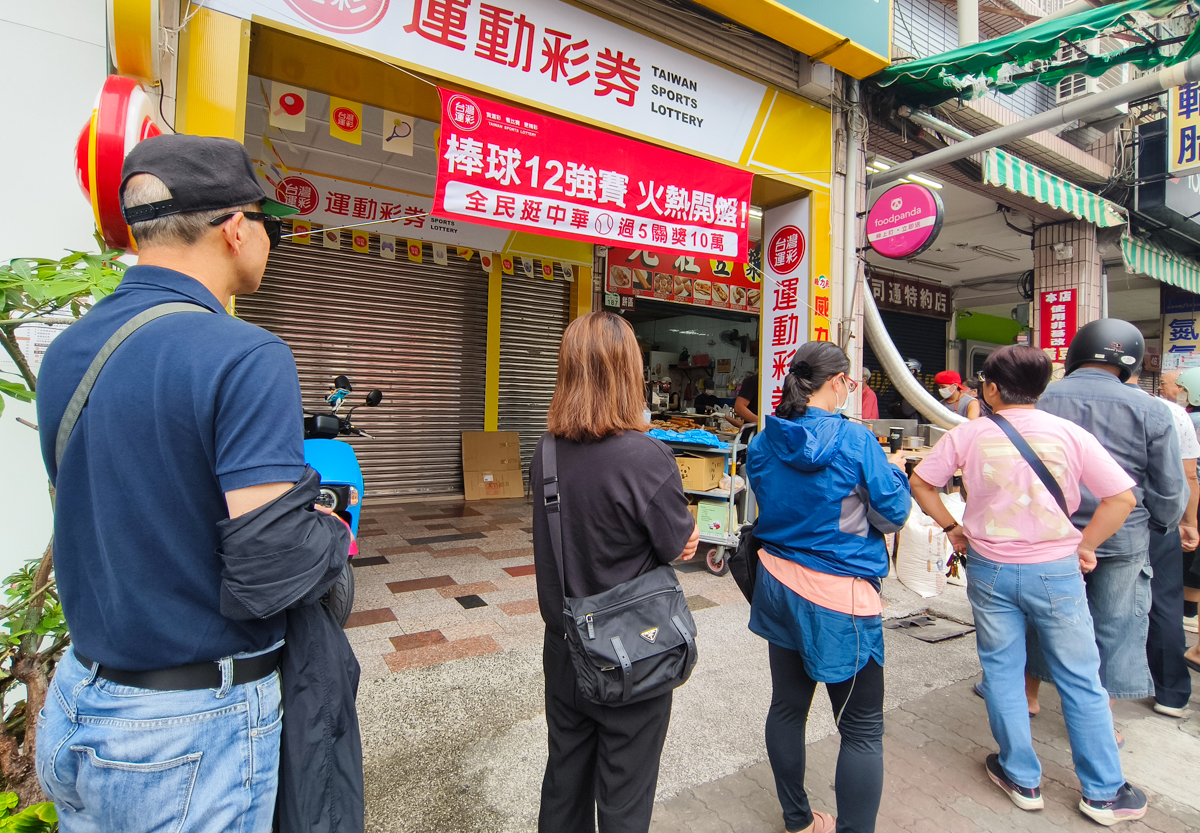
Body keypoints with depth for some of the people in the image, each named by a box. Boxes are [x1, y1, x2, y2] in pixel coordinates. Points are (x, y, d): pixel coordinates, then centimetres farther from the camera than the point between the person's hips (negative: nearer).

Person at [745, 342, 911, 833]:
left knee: (787, 706, 20)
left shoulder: (765, 442, -1)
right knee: (863, 731, 11)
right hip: (840, 597, -6)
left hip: (779, 587, 7)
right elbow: (892, 516, -7)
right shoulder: (854, 441, -17)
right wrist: (893, 471, 9)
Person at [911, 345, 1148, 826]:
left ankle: (1022, 779, 28)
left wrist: (951, 528, 8)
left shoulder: (969, 435, -7)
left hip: (990, 569, 0)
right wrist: (1084, 546, 2)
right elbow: (1122, 498, -7)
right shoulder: (1068, 433, -7)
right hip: (1055, 570, 0)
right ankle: (1103, 792, 28)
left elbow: (920, 484, -2)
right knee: (1081, 681, 15)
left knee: (1002, 671, 15)